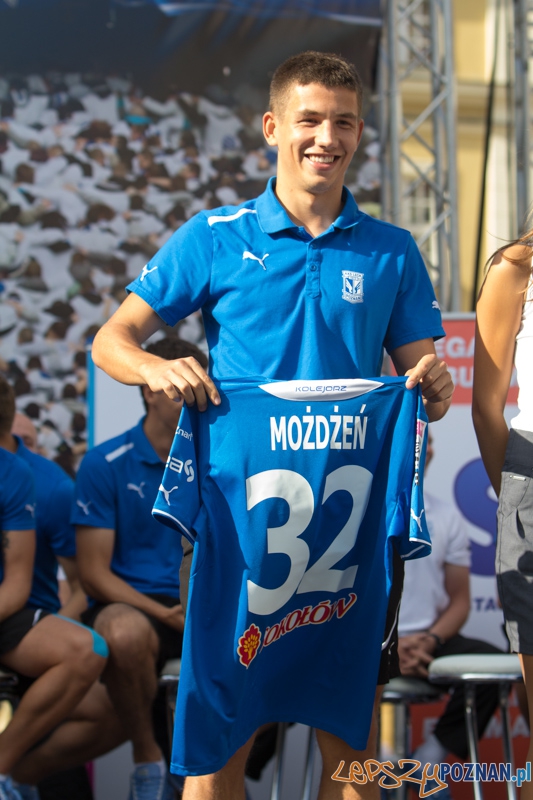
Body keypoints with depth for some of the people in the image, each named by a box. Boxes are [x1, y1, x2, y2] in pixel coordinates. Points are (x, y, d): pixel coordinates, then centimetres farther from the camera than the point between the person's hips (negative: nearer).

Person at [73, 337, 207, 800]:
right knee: (126, 632, -40)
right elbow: (94, 574, -5)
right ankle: (147, 759, -12)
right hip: (131, 607, -3)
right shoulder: (104, 465, -3)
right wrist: (165, 614, -18)